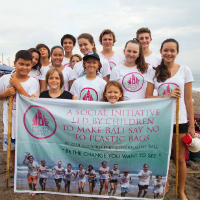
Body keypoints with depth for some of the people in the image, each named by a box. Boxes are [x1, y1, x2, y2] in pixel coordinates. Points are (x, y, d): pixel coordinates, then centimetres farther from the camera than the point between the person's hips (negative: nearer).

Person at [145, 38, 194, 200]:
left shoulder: (184, 70, 0)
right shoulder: (155, 73, 3)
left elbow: (188, 99, -1)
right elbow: (148, 97, -1)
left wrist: (192, 124, -3)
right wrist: (166, 96, -17)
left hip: (180, 121, -1)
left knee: (180, 158, 9)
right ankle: (165, 185, 37)